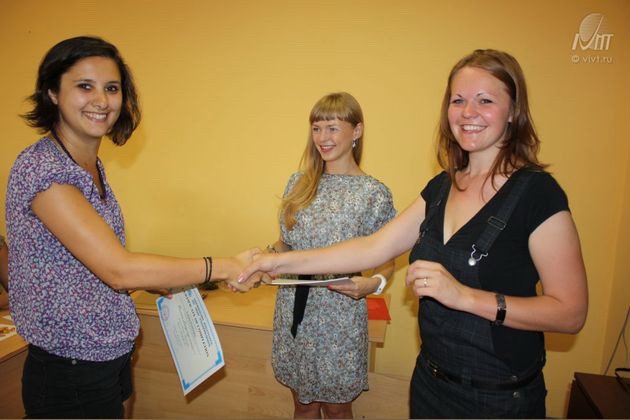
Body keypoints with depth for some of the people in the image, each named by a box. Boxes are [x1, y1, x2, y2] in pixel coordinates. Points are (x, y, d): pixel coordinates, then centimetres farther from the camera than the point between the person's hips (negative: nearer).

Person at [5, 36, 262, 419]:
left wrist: (167, 284, 4)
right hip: (70, 375, -8)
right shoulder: (40, 168, -23)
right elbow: (118, 269, -28)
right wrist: (225, 267, -24)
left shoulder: (93, 166, 4)